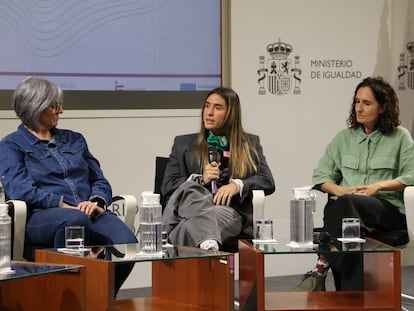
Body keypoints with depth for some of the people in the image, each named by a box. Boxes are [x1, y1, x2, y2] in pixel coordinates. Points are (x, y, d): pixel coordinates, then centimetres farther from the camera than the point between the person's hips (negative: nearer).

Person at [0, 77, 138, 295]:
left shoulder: (74, 140, 27)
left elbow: (99, 180, 22)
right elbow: (19, 189, -6)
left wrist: (97, 201, -3)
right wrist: (65, 206, -16)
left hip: (89, 212, 5)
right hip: (41, 216, -4)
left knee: (126, 243, -29)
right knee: (76, 219, -41)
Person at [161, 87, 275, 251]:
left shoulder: (250, 144, 24)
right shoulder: (183, 143, 24)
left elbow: (268, 182, 11)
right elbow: (167, 187, 14)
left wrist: (237, 185, -9)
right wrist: (200, 179, -3)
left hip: (231, 213, 0)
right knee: (189, 188, -39)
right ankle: (208, 244, -61)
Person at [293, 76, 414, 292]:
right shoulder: (344, 138, 21)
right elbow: (320, 176, 17)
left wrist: (379, 186, -12)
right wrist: (342, 190, -5)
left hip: (389, 211, -2)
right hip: (346, 207, 2)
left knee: (348, 203, -38)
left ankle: (320, 269, -41)